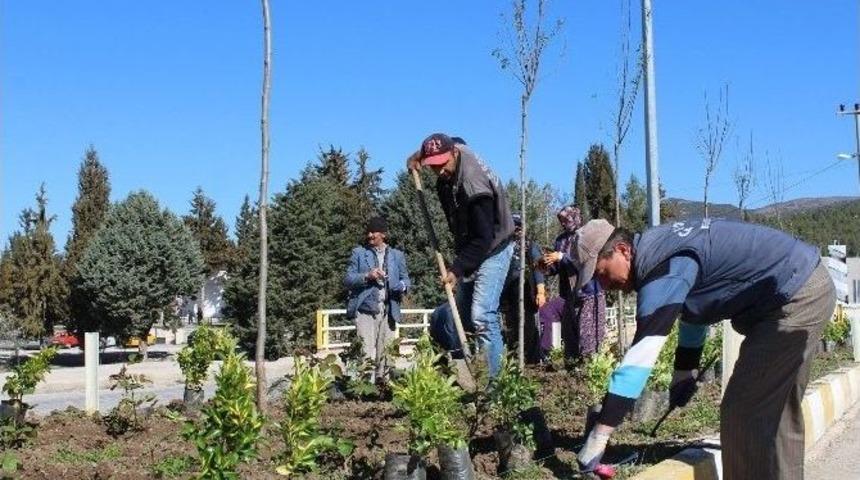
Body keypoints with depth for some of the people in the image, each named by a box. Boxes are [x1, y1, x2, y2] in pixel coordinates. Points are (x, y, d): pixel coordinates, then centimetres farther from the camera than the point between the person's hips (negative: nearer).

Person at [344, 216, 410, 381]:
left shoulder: (397, 255, 16)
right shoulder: (359, 253, 10)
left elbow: (405, 279, 16)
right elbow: (348, 279, 5)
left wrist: (402, 286, -8)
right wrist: (367, 276, -12)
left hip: (388, 310, 2)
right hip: (365, 310, -2)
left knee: (384, 354, 4)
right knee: (367, 353, -12)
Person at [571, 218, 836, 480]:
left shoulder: (663, 269, -24)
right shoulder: (659, 249, 7)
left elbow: (639, 356, -29)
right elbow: (694, 310, 23)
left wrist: (597, 437, -29)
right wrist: (684, 372, 26)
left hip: (798, 299, -10)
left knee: (742, 414, -8)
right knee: (776, 413, 18)